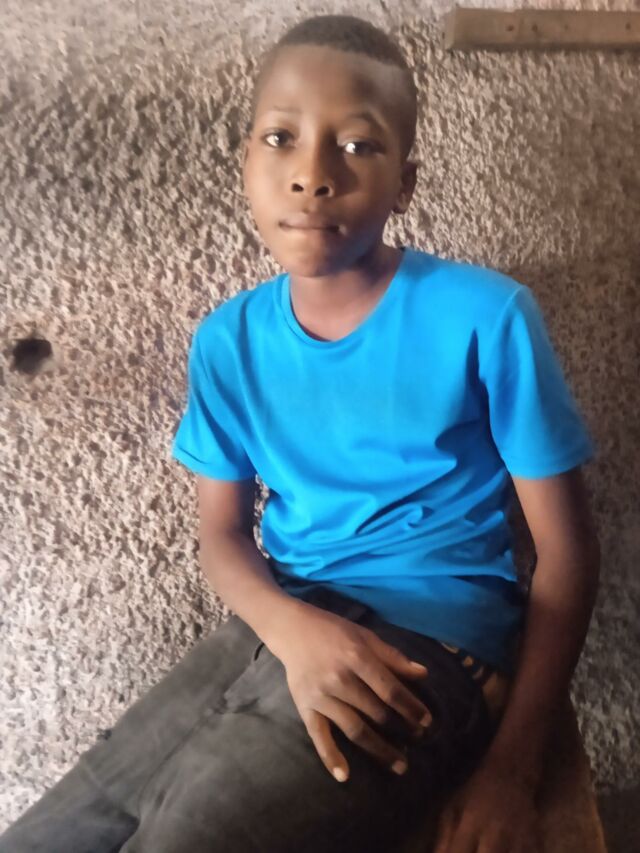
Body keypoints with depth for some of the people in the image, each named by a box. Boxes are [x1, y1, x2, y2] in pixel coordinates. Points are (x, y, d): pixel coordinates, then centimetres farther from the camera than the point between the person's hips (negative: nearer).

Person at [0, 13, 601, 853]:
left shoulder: (484, 316, -10)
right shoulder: (228, 340, 2)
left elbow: (566, 547, -5)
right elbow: (223, 533, 7)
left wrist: (510, 766, -10)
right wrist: (292, 627, -16)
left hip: (427, 641, -4)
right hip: (276, 630, 4)